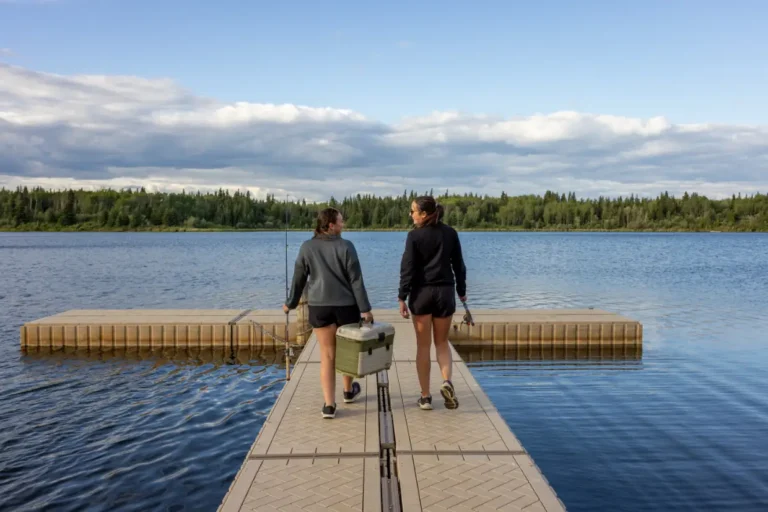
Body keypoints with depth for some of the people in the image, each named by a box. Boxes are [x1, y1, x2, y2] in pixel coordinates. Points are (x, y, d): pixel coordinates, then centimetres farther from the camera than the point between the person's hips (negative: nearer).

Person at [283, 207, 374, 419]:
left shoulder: (307, 247, -2)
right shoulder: (346, 246, -10)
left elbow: (299, 279, 3)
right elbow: (356, 280, -11)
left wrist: (291, 303, 16)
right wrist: (365, 308, -9)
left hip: (319, 306, 2)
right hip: (346, 305, -2)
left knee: (327, 355, 7)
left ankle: (329, 404, 2)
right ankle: (348, 391, 38)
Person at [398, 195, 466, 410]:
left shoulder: (415, 235, -8)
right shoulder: (450, 233, 2)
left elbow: (407, 268, -10)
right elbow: (459, 265, 7)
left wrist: (402, 297, -6)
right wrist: (462, 291, 17)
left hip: (421, 293, -2)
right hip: (445, 292, 3)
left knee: (423, 345, 7)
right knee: (442, 342, 16)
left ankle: (425, 396, 12)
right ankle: (447, 381, -7)